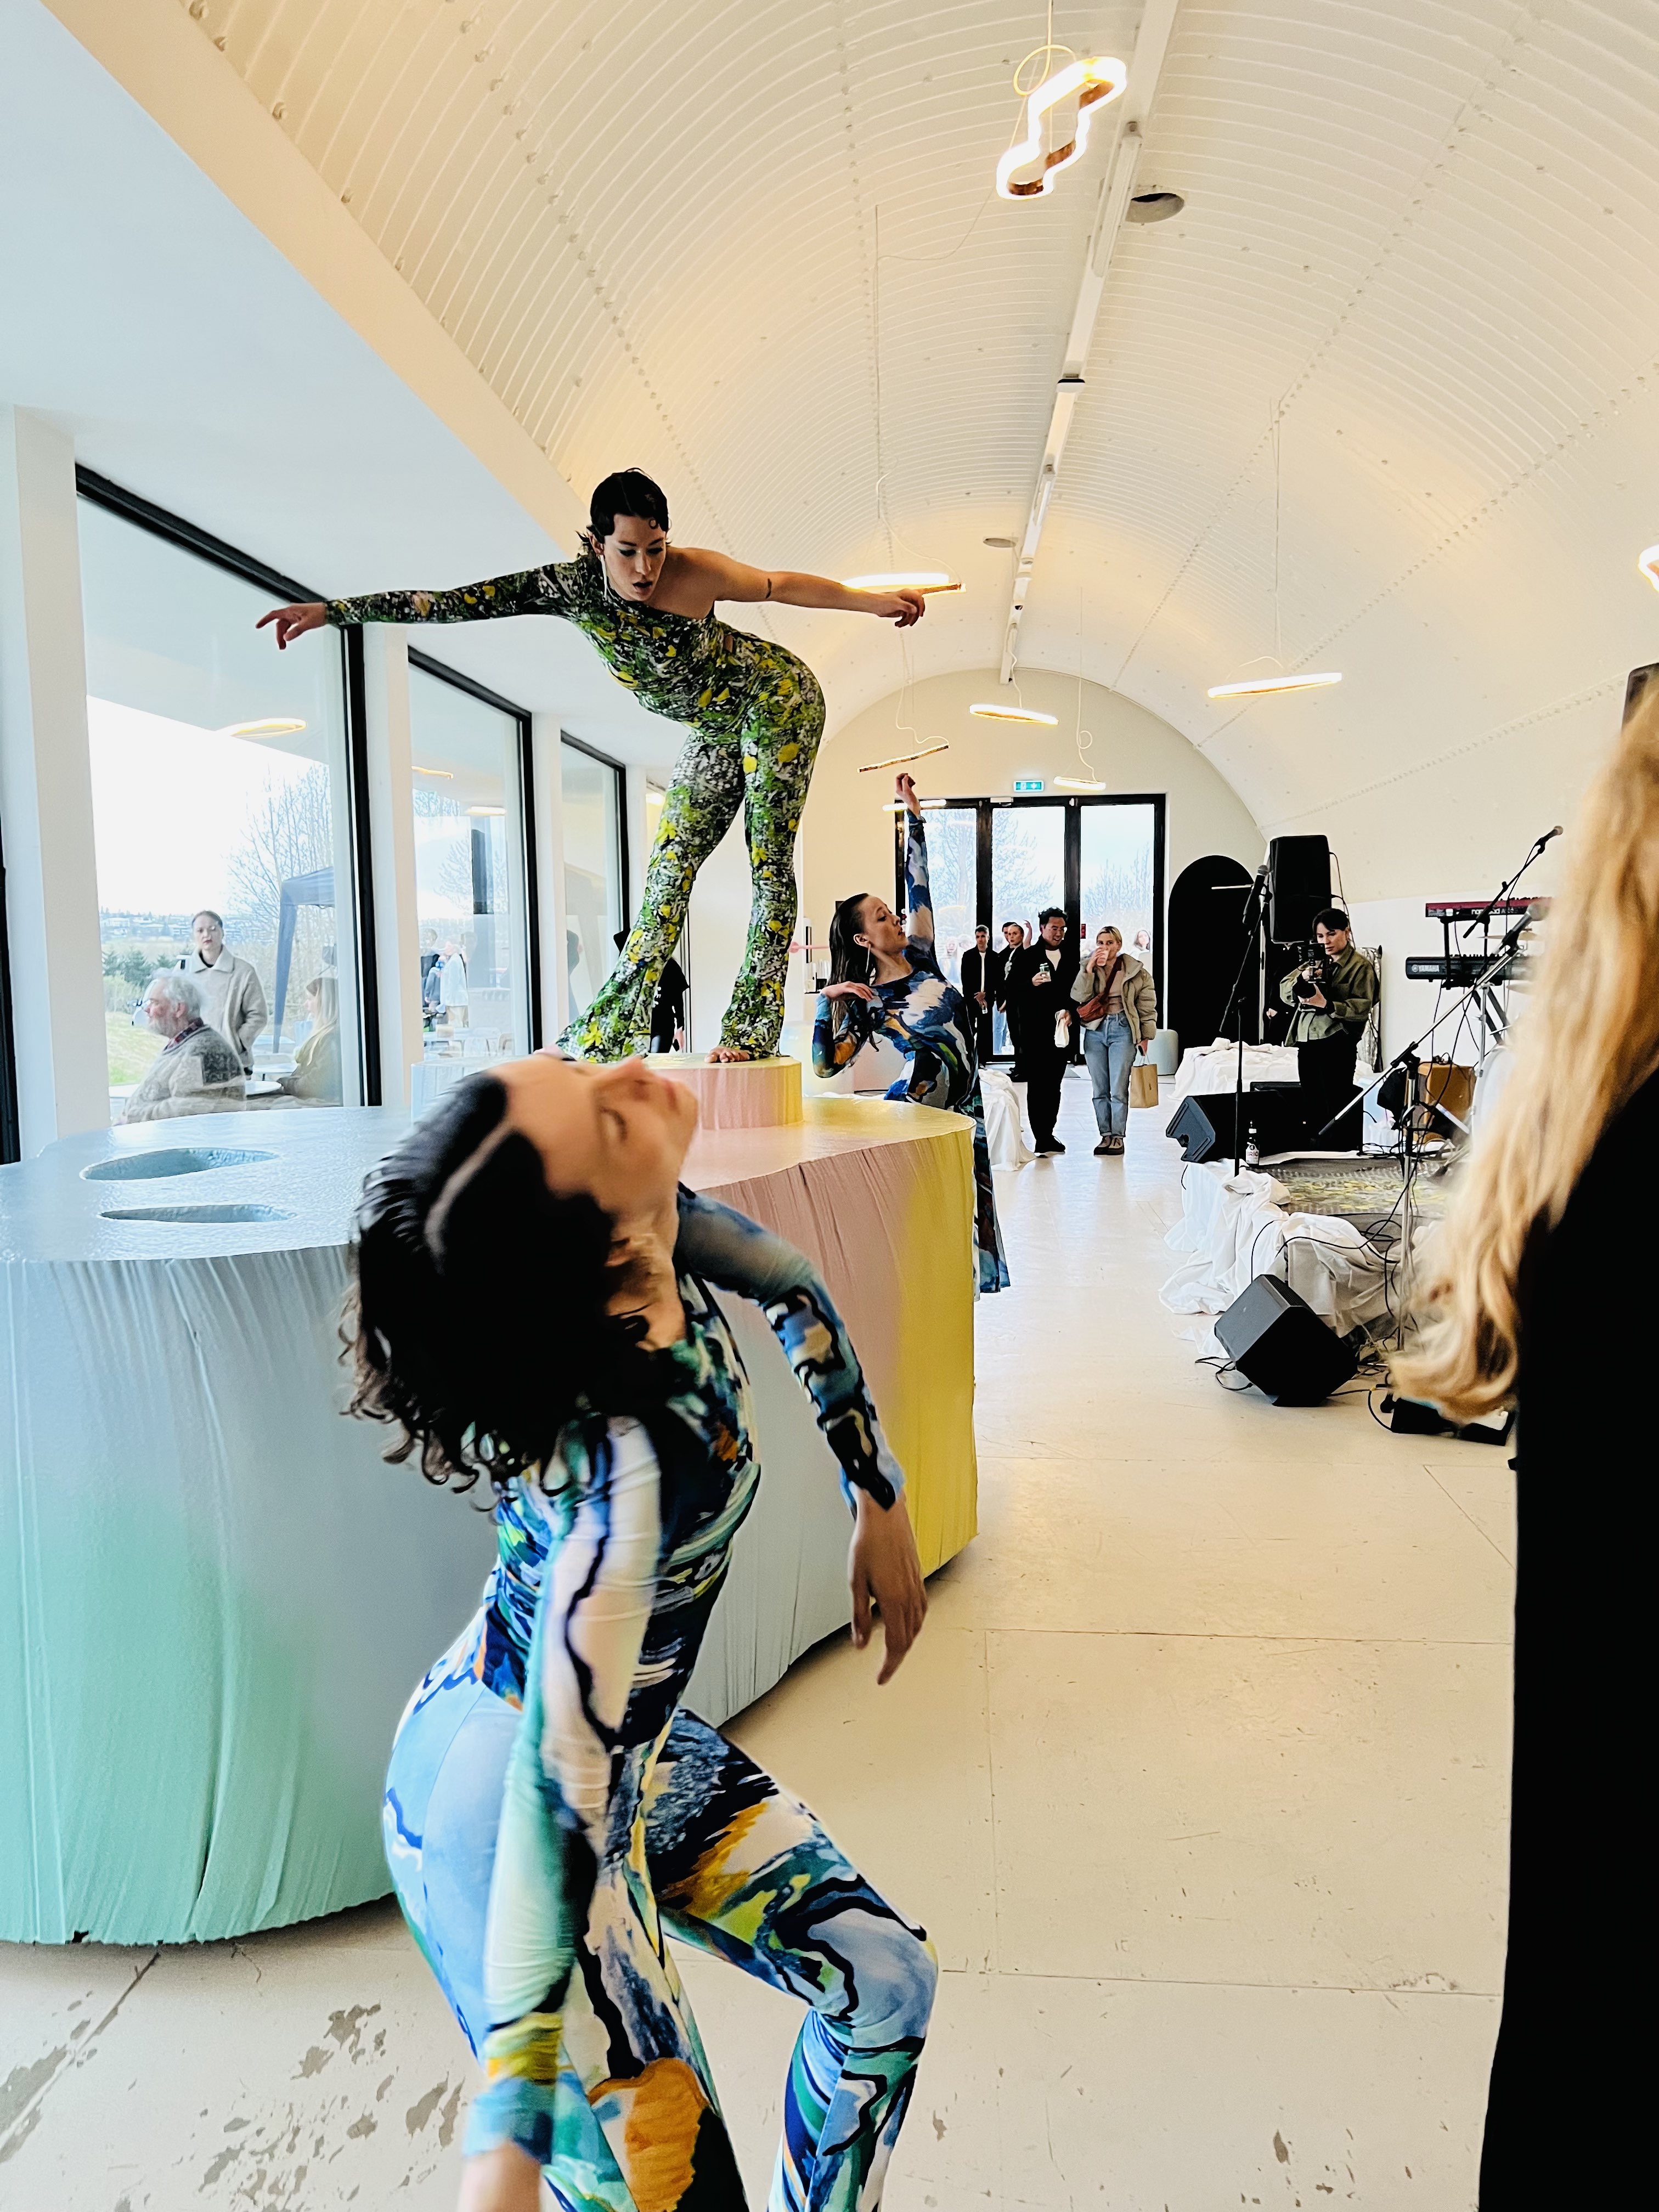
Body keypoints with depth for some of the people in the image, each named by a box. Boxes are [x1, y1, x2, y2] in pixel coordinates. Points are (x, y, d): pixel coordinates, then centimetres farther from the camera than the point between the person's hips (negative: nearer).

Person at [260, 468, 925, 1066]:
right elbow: (451, 603, -19)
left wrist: (871, 601, -8)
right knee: (670, 865, 2)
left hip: (777, 697, -5)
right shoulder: (572, 585, -17)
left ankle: (750, 1030, -10)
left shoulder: (695, 572, -26)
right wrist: (333, 609, -22)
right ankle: (615, 1026, 5)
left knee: (769, 862, -11)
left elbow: (783, 583, -10)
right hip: (717, 729, 5)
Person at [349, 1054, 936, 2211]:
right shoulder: (620, 1461, -38)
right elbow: (561, 1792, -35)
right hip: (497, 1785, -7)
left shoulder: (666, 1232, -17)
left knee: (886, 1983, 14)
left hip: (632, 1739, 8)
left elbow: (796, 1292, 3)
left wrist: (880, 1499, 9)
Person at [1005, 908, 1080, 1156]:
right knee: (1037, 1086, -3)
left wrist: (1070, 1012, 0)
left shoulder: (1071, 957, 11)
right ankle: (1041, 1140, -1)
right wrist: (1032, 983, -19)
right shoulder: (1026, 957, 0)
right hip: (1034, 1031, -4)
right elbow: (1010, 989, -3)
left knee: (1054, 1086, 10)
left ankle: (1048, 1134, 20)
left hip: (1061, 1030, 4)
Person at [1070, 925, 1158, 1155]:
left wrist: (1146, 1036, 1)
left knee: (1118, 1089, -6)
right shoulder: (1088, 968, 9)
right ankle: (1105, 1135, 13)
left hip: (1123, 1029, -3)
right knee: (1100, 1089, 6)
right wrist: (1089, 968, -14)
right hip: (1095, 1031, 3)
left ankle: (1118, 1137, 2)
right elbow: (1078, 996, -7)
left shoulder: (1136, 972, 2)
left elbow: (1147, 1005, 5)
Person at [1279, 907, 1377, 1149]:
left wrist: (1326, 1004, -22)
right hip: (1307, 1042, 7)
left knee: (1337, 1110, -9)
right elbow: (1284, 992, 12)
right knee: (1312, 1110, 10)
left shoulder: (1360, 966, 0)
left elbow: (1362, 1008, -11)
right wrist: (1302, 980, -8)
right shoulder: (1317, 962, 20)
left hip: (1336, 1045, -7)